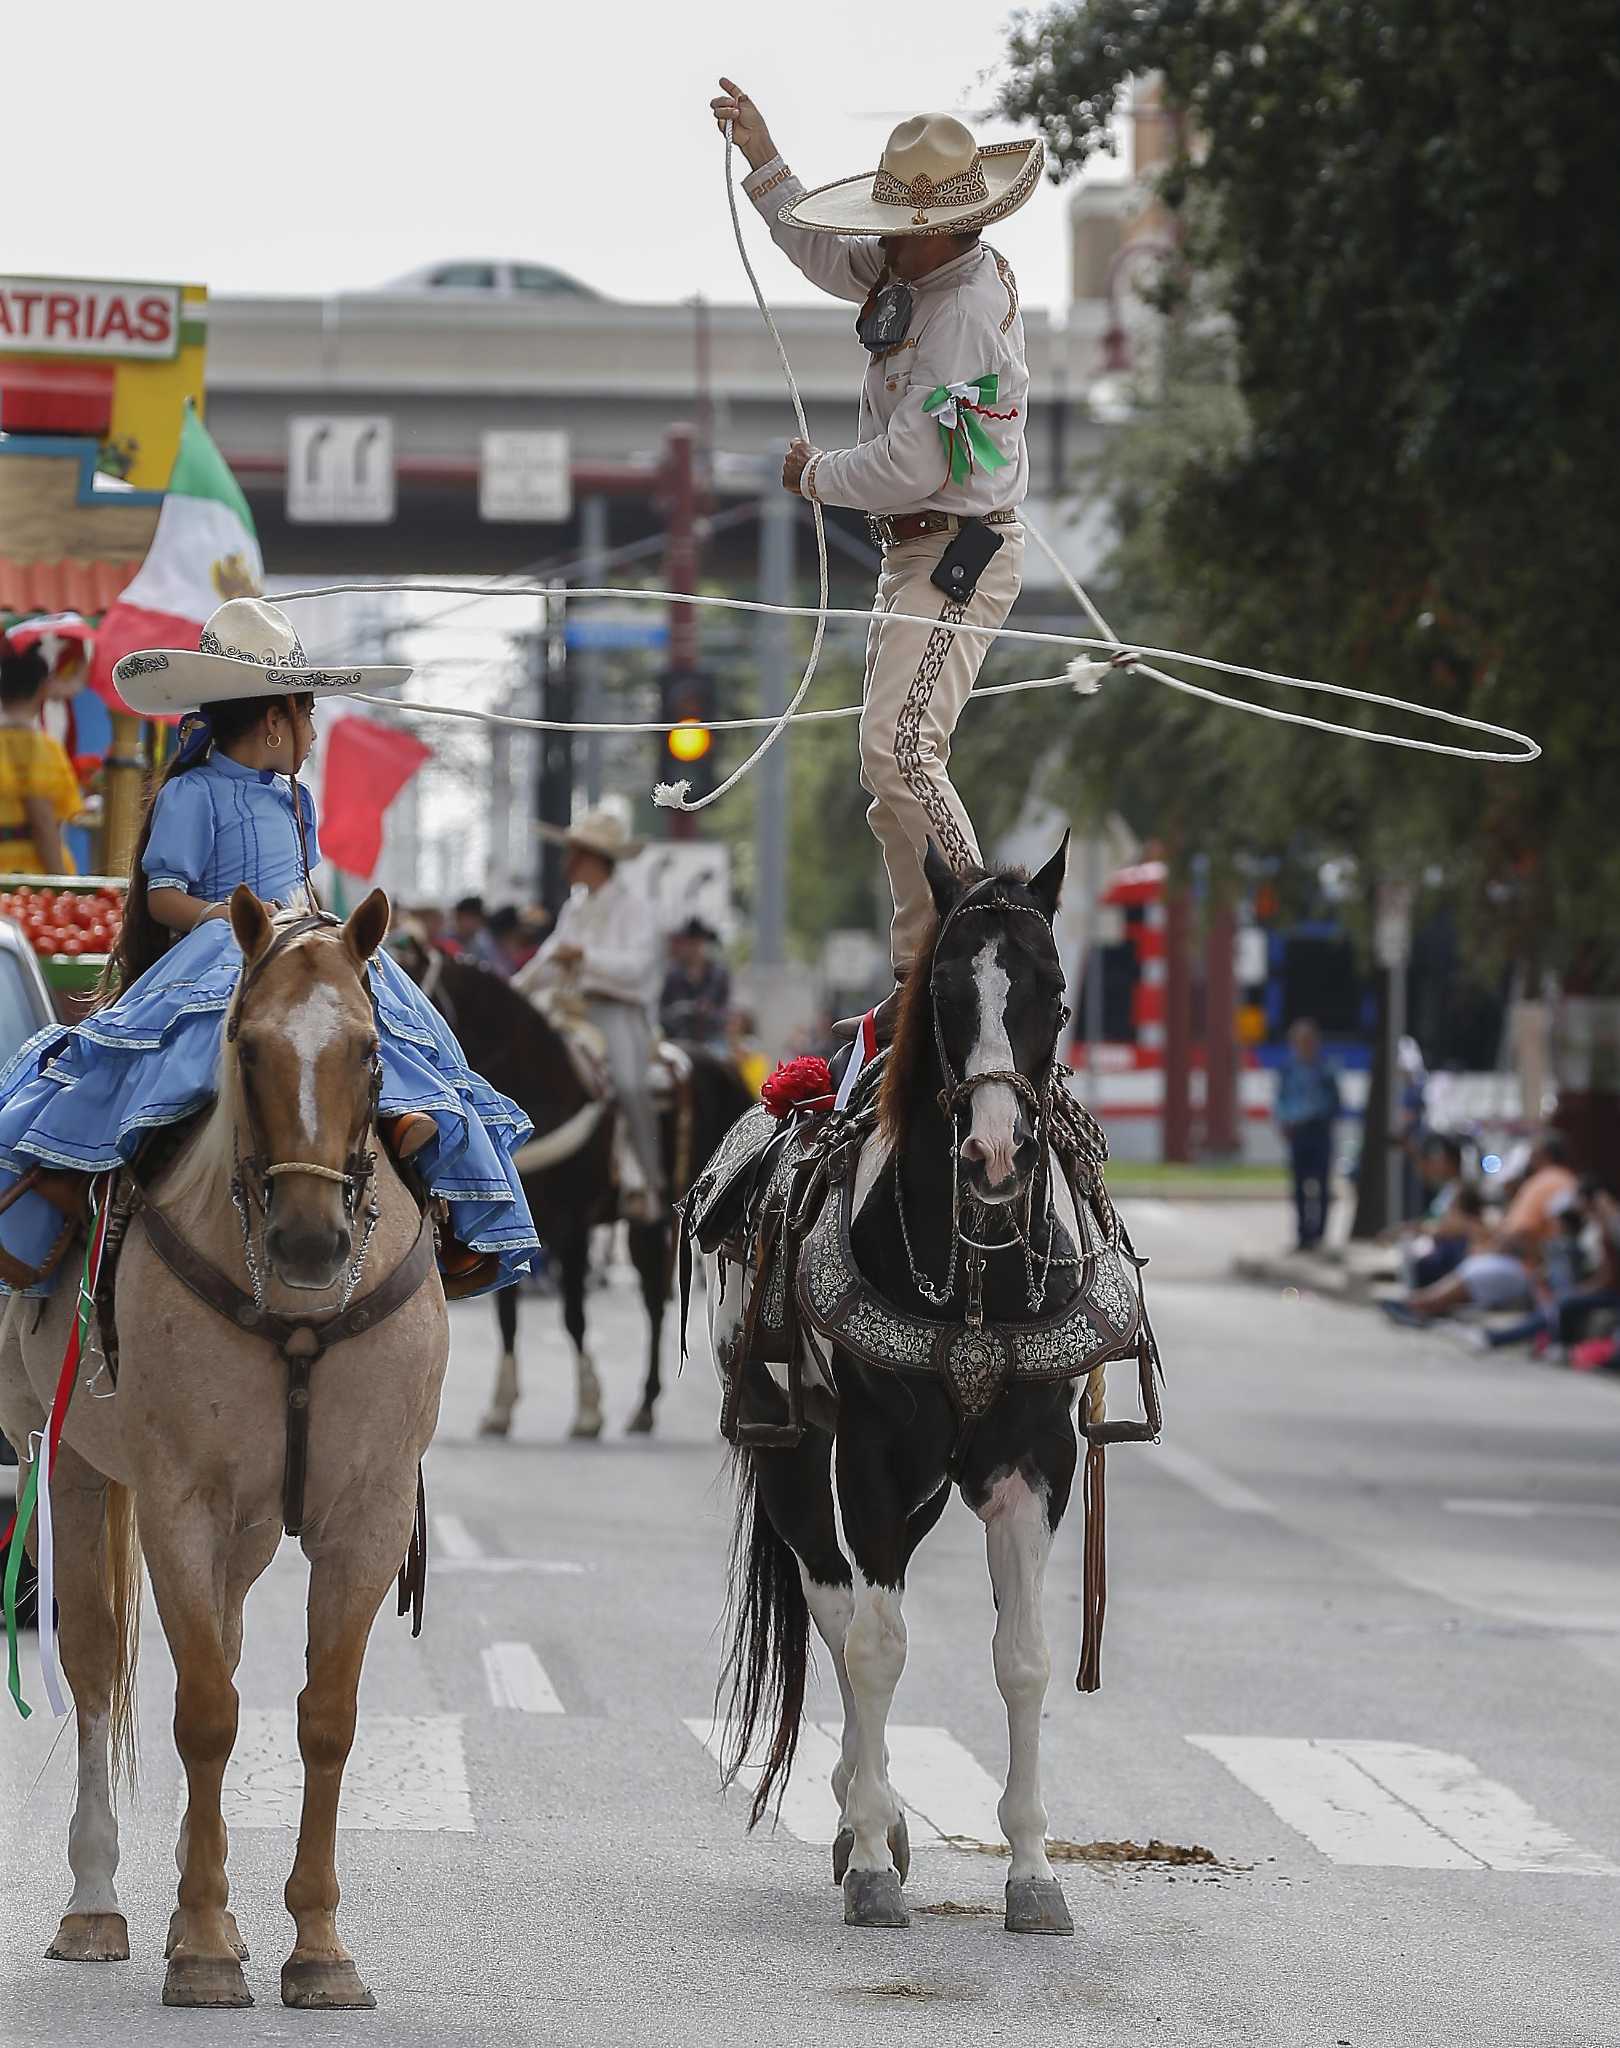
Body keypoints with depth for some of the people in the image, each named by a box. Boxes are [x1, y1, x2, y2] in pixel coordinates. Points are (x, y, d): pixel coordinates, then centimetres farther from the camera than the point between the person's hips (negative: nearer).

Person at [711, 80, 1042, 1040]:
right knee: (896, 768, 11)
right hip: (918, 555, 11)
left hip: (959, 555, -11)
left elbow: (910, 469, -24)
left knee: (900, 751, -22)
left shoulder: (965, 318, -23)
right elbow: (828, 255, 27)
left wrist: (816, 474, -7)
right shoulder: (921, 274, 7)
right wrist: (761, 156, 21)